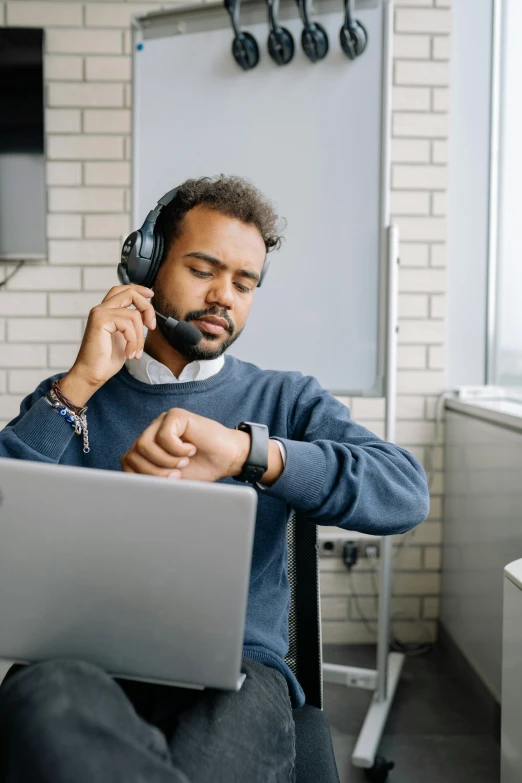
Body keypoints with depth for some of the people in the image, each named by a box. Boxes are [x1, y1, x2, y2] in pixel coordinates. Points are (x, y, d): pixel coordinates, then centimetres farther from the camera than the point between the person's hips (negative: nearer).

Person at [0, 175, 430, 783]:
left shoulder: (284, 399, 11)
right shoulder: (69, 399, 13)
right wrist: (80, 384, -7)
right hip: (87, 664, 1)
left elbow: (406, 495, -8)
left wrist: (248, 451, -24)